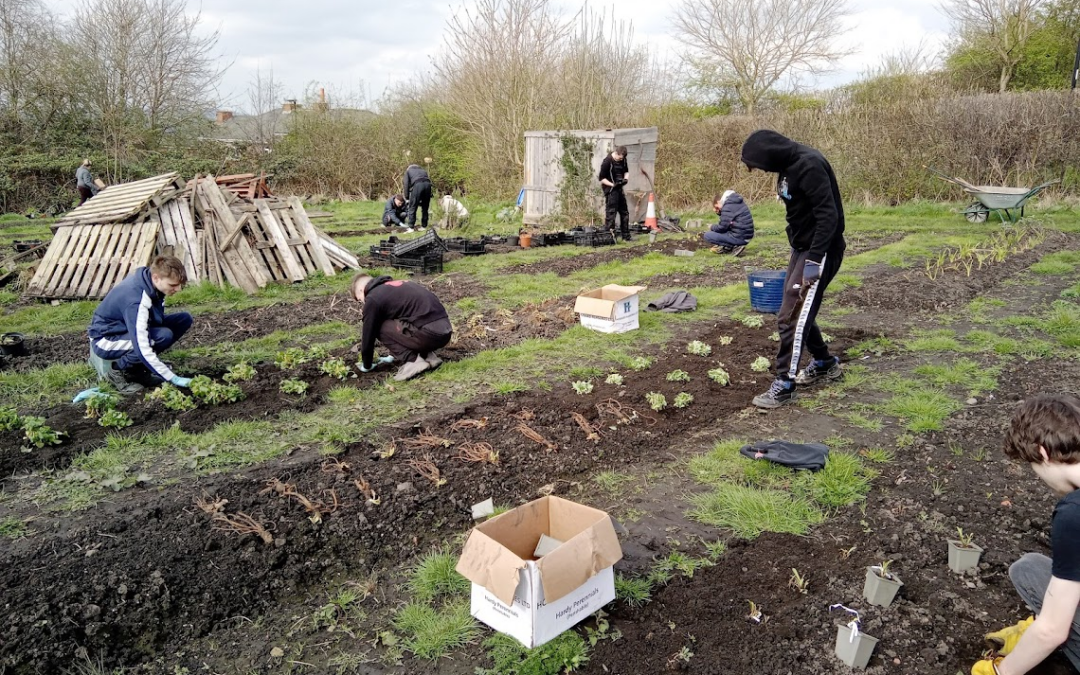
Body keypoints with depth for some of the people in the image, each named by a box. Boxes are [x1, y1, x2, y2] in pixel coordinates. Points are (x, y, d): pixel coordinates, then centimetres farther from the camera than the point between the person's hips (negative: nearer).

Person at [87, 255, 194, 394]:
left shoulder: (150, 278, -10)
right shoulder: (136, 301, -34)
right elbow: (142, 348, -37)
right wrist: (173, 378, -36)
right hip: (106, 340, -9)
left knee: (184, 319, -5)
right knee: (164, 335, -32)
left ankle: (136, 364, 3)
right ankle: (117, 369, -10)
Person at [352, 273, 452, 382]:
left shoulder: (373, 298, 3)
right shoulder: (395, 287, 29)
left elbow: (368, 335, 10)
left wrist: (366, 366, 26)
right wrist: (394, 356, 48)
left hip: (429, 333, -9)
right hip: (445, 329, 9)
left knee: (381, 328, 5)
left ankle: (413, 362, -3)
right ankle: (428, 356, 14)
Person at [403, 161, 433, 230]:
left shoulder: (408, 170, 28)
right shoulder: (423, 170, 38)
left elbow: (406, 184, 15)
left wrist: (407, 197, 18)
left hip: (417, 185, -4)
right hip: (427, 184, 4)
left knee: (412, 208, 2)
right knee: (425, 208, 15)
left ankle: (411, 227, 1)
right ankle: (424, 226, 18)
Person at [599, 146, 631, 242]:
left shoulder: (623, 159, 4)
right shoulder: (607, 162, -17)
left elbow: (626, 171, 19)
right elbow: (601, 178, -15)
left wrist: (625, 179, -2)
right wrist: (613, 185, -23)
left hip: (619, 189, 8)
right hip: (610, 190, -8)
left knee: (624, 212, 11)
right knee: (611, 212, -9)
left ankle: (626, 236, 20)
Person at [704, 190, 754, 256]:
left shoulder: (728, 207, -15)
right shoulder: (737, 202, 14)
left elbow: (722, 227, -13)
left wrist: (712, 228, 7)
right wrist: (719, 212, 10)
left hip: (739, 238, -10)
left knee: (707, 235, -11)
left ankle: (734, 247, -9)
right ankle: (726, 247, 16)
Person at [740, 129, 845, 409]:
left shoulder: (809, 165, -23)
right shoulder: (789, 164, 7)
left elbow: (829, 215, -26)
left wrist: (814, 260, -28)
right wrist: (802, 255, 15)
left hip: (820, 251, -10)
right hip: (801, 248, 10)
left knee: (792, 317, -8)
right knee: (799, 311, 18)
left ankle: (784, 386, 1)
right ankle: (825, 364, 37)